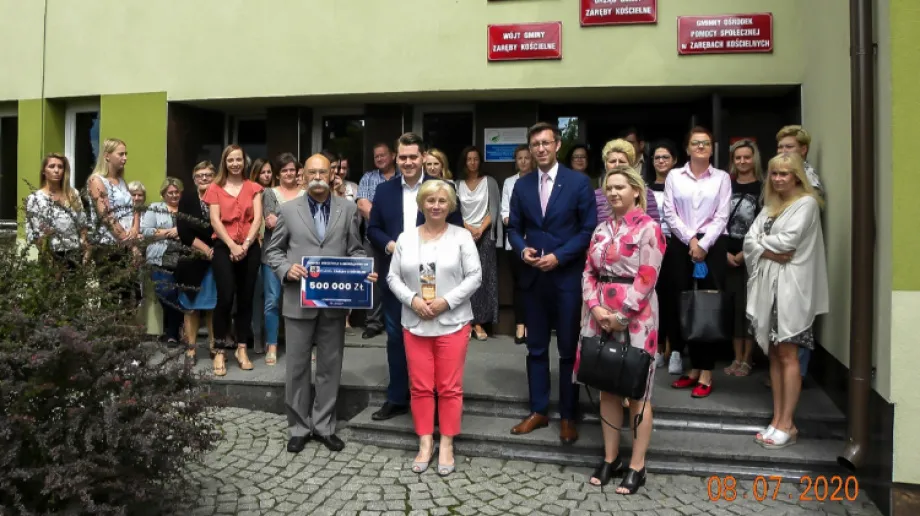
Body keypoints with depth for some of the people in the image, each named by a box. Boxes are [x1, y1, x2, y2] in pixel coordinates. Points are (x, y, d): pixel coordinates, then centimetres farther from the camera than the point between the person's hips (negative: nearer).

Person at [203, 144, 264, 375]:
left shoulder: (254, 188, 11)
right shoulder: (215, 188, 8)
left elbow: (257, 218, 1)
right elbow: (215, 221, 0)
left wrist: (245, 245, -11)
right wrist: (232, 246, -12)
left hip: (250, 248, 2)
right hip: (224, 247, -2)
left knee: (246, 298, 4)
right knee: (225, 297, -12)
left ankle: (241, 348, 15)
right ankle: (220, 351, 0)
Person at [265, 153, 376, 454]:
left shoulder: (348, 209, 6)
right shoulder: (288, 210, 3)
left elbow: (355, 250, 6)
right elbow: (273, 250, 6)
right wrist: (286, 269, -14)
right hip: (299, 300, -1)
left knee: (330, 366, 10)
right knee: (297, 367, 8)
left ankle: (324, 426, 24)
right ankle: (299, 428, 23)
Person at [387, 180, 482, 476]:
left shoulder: (462, 237, -1)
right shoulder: (405, 239, 6)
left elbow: (474, 276, -5)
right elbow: (393, 277, 5)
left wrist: (446, 301, -15)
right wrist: (412, 300, -12)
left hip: (452, 323, -2)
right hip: (415, 324, 3)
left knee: (450, 387, 4)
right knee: (420, 386, 8)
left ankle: (446, 445, 17)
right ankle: (425, 443, 21)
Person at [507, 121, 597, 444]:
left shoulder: (579, 182, -4)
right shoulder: (522, 185, 8)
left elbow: (589, 229, -6)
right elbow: (514, 227, 11)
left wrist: (559, 257, -15)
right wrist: (522, 249, -9)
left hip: (568, 276, -3)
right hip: (534, 276, 4)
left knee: (569, 349, 6)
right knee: (536, 348, 11)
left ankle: (568, 416, 18)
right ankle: (538, 411, 24)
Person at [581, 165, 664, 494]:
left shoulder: (649, 228, -8)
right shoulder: (601, 229, 11)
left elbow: (647, 278, -14)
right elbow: (589, 272, 9)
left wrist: (621, 315, -14)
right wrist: (595, 307, -7)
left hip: (634, 318, -6)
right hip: (601, 315, 6)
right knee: (607, 389, 12)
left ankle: (637, 466, 14)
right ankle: (610, 458, 24)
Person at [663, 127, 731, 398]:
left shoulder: (722, 177, 8)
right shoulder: (674, 176, 9)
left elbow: (721, 216, 0)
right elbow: (669, 213, 2)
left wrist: (703, 244, -11)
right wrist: (690, 240, -8)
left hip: (712, 245, -1)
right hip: (681, 244, 1)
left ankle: (706, 373, 3)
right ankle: (694, 368, 13)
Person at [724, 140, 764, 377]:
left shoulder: (762, 188, -1)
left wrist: (744, 253, -9)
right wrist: (726, 252, -3)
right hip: (728, 256, 3)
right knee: (733, 306, 6)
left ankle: (747, 360, 10)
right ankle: (737, 358, 15)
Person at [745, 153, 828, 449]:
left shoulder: (807, 203, -3)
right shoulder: (770, 206, 18)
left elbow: (787, 241, -15)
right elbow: (749, 241, 7)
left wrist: (762, 242, 1)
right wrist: (771, 252, -10)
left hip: (791, 286, -7)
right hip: (767, 284, 7)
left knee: (788, 355, -5)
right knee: (774, 354, 8)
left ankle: (787, 425, 1)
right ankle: (777, 420, 14)